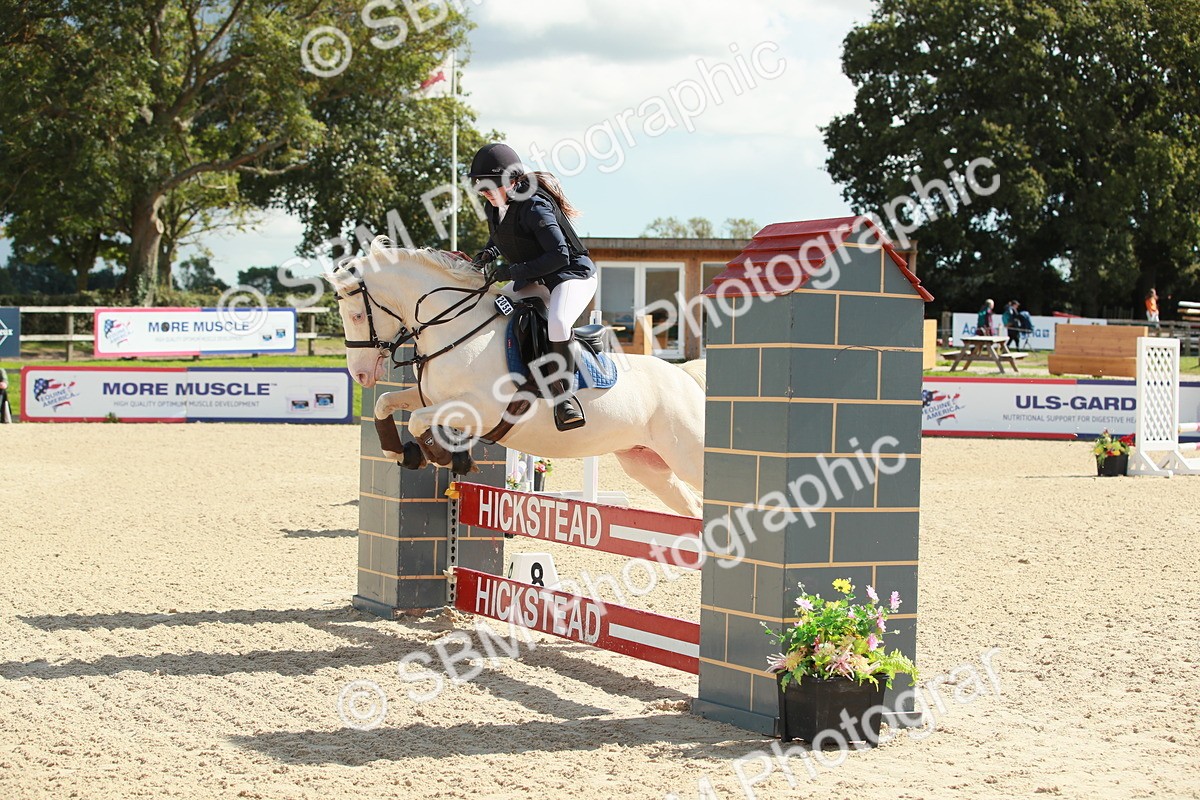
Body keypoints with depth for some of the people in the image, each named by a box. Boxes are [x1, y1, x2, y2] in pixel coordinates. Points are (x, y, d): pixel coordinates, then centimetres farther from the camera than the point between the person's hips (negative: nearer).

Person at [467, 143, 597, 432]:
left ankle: (564, 393, -24)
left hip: (572, 275, -10)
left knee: (557, 323, -38)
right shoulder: (494, 208, 1)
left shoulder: (535, 207, -25)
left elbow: (559, 256, -29)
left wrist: (512, 271, -29)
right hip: (532, 282, 10)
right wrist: (489, 252, 3)